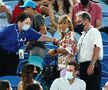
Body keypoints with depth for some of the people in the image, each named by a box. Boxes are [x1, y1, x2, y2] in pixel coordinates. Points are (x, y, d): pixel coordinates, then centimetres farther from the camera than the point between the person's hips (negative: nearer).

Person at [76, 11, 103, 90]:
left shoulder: (94, 32, -7)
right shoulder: (83, 35, 21)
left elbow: (97, 49, -17)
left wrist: (92, 65, -24)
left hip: (92, 65, -9)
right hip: (83, 65, 9)